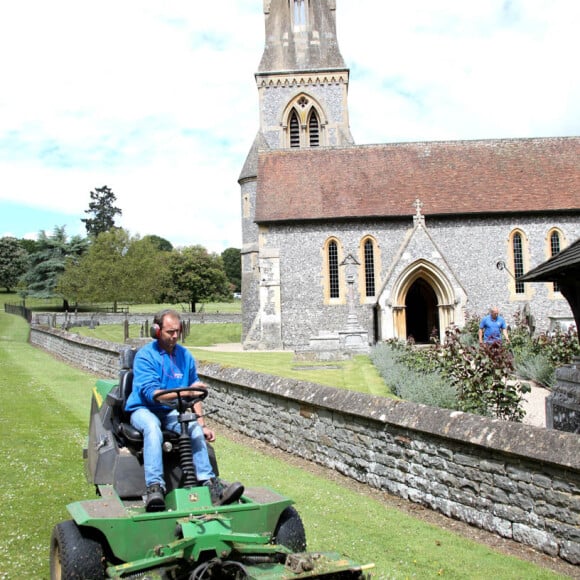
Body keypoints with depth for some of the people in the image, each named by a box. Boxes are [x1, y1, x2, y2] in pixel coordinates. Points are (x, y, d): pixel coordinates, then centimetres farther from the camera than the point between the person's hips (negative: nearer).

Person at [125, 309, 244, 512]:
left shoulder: (185, 355, 7)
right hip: (144, 410, -4)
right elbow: (151, 393, -20)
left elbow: (194, 393, 11)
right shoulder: (145, 355, -9)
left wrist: (202, 423, 2)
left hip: (171, 412, 4)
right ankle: (154, 488, -43)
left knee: (194, 429, -25)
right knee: (153, 428, -37)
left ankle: (209, 482, -31)